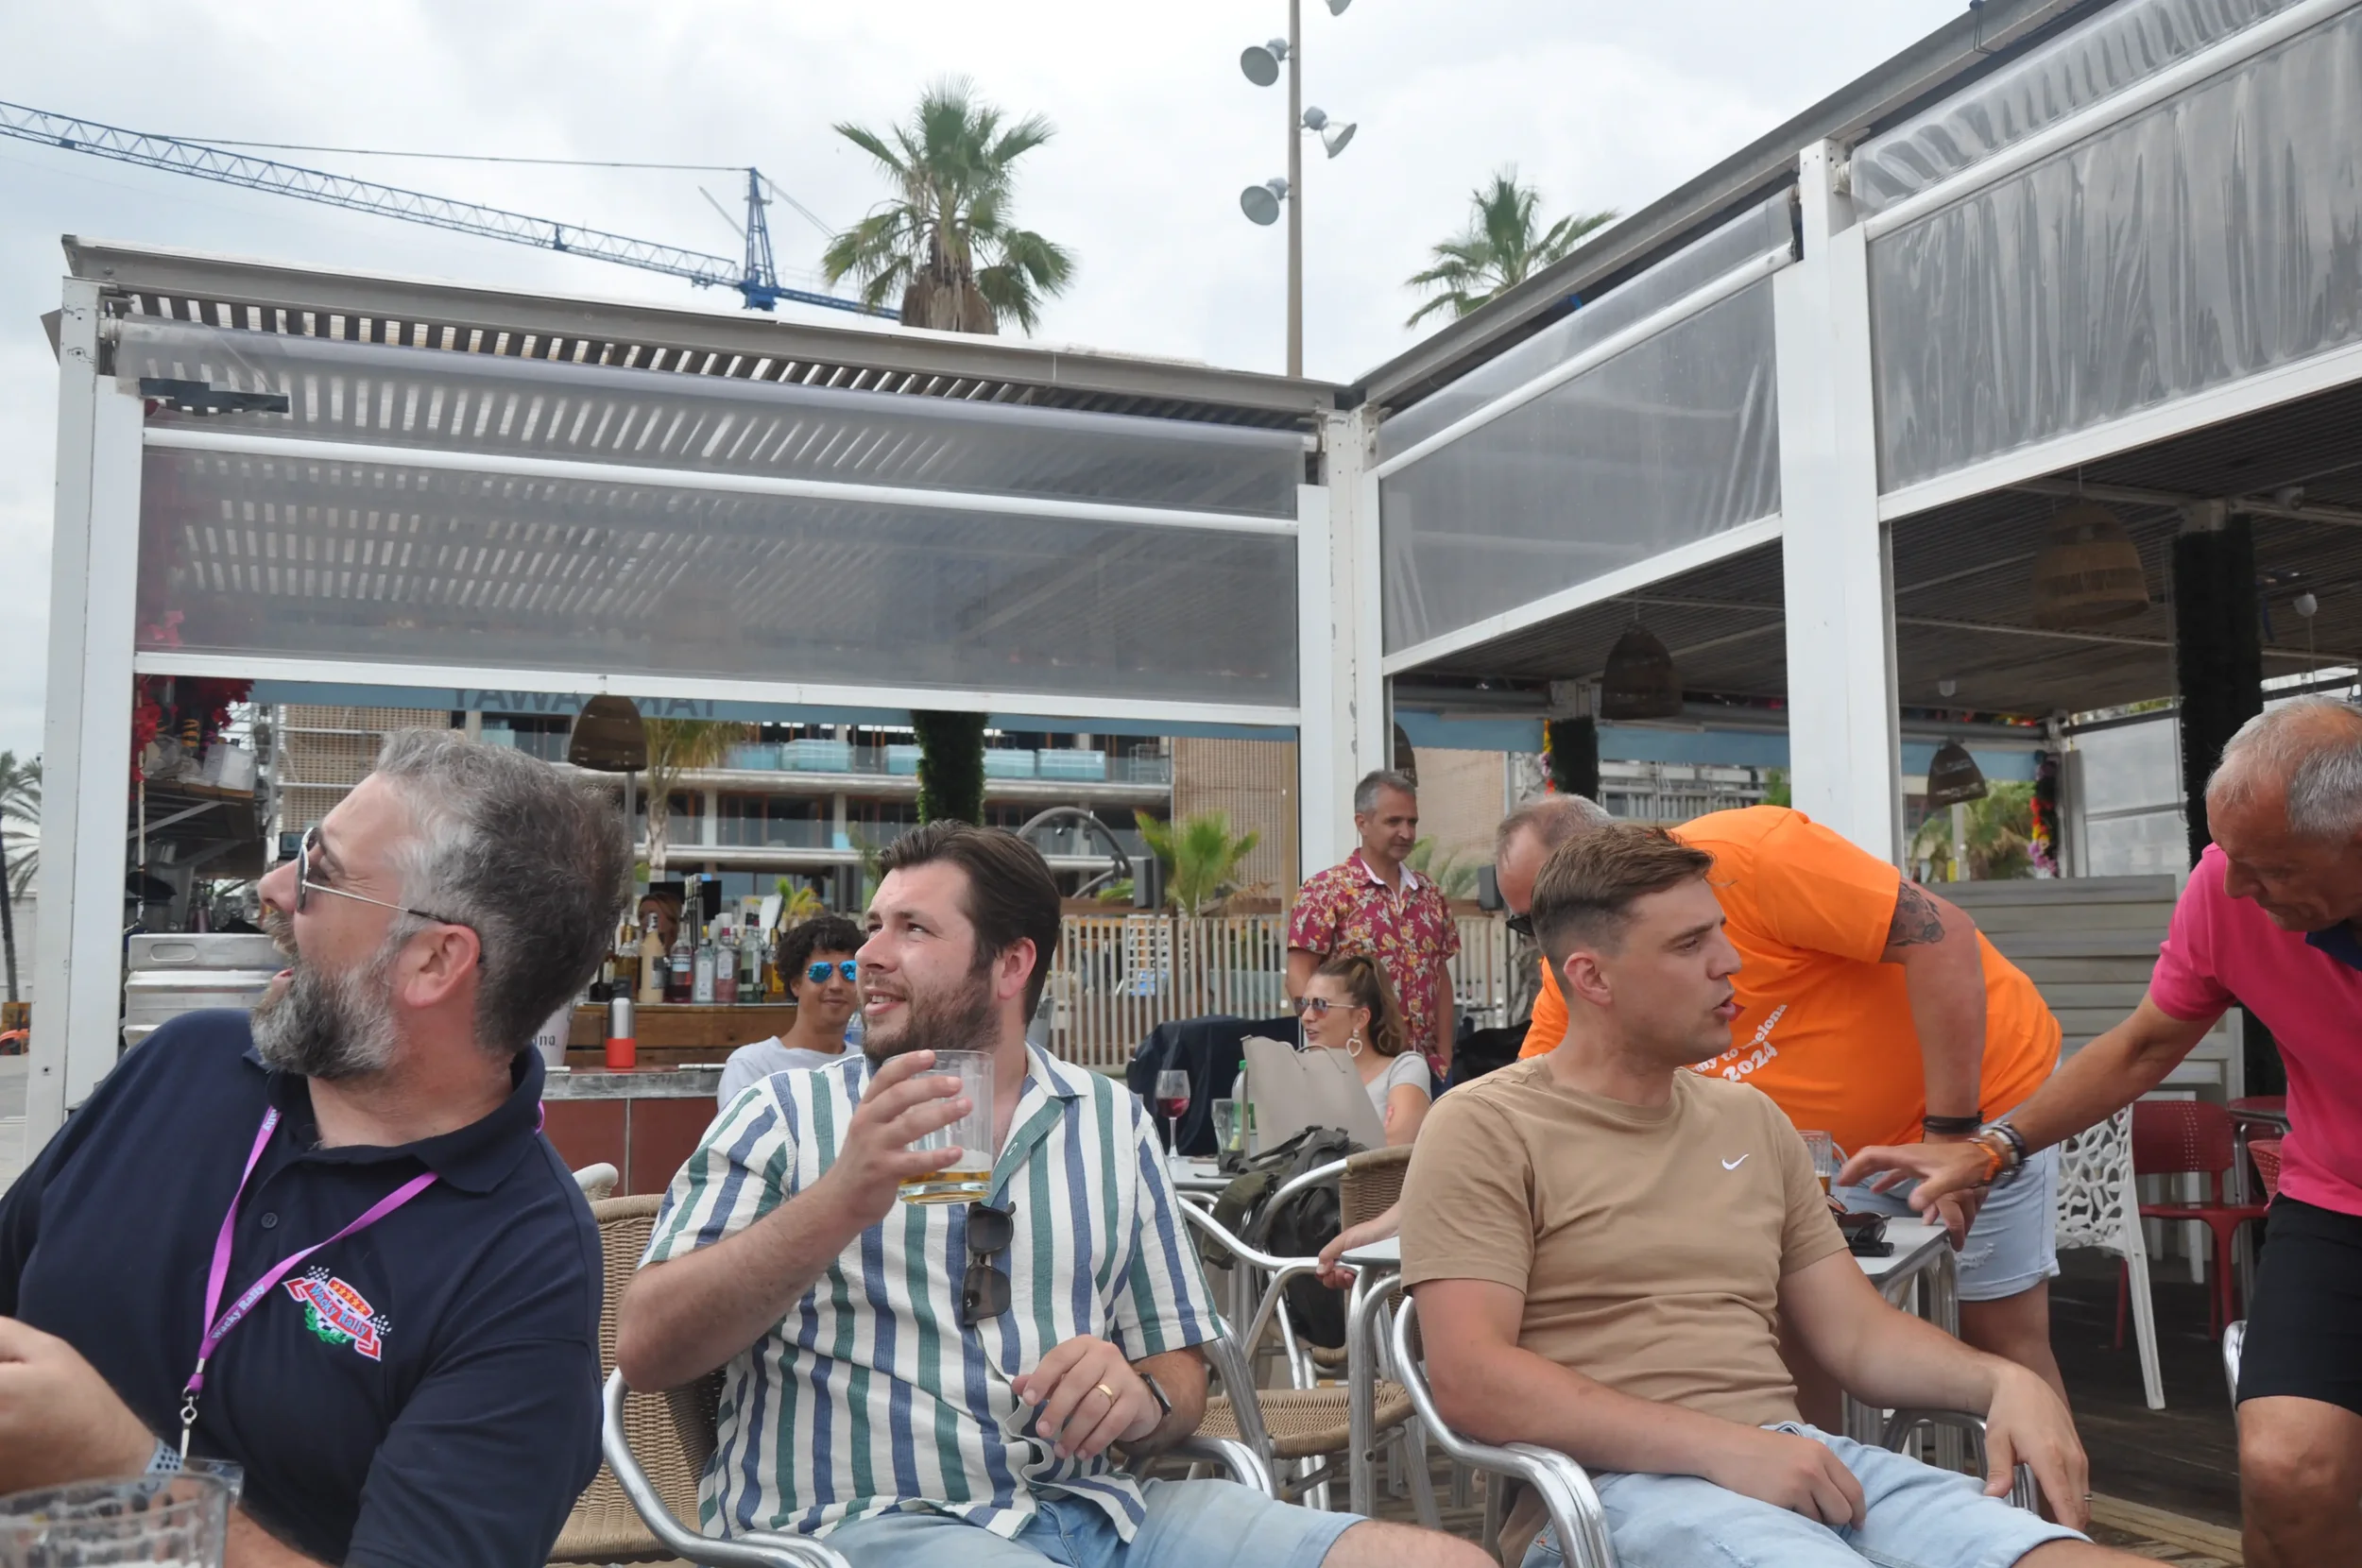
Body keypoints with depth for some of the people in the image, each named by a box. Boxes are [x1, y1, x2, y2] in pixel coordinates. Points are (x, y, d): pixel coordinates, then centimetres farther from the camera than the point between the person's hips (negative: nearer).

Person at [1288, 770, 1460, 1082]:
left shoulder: (1431, 895, 12)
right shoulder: (1325, 891, -5)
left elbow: (1441, 978, 16)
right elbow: (1299, 976, -8)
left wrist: (1445, 1057, 9)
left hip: (1427, 1064, 5)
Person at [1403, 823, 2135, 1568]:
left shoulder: (1750, 1117, 17)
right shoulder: (1485, 1129, -3)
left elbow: (1859, 1333, 17)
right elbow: (1469, 1377, -13)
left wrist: (2002, 1380, -4)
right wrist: (1724, 1446, -20)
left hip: (1793, 1458, 6)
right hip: (1616, 1481, -6)